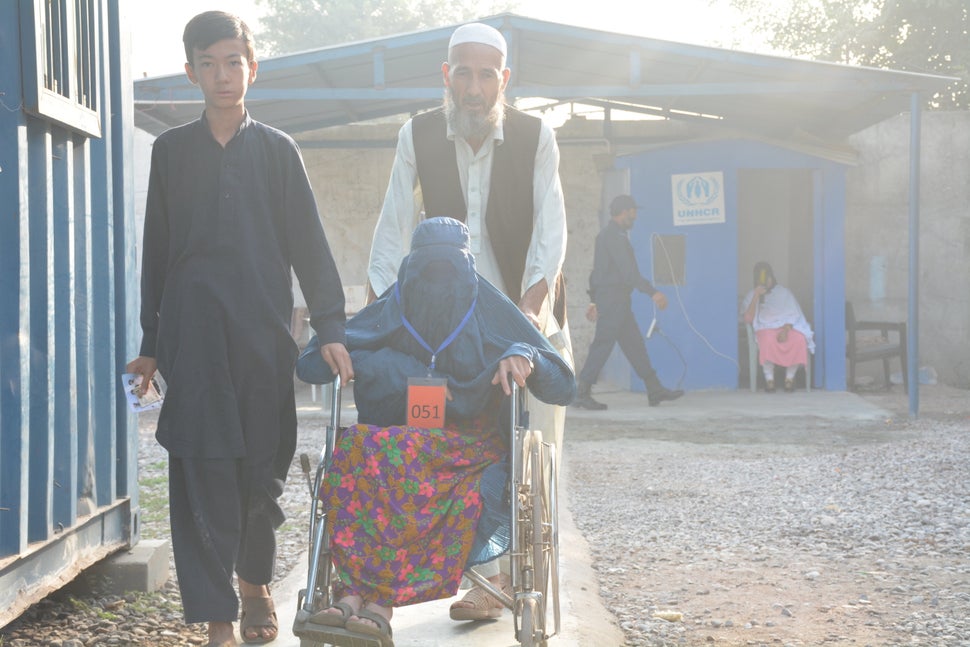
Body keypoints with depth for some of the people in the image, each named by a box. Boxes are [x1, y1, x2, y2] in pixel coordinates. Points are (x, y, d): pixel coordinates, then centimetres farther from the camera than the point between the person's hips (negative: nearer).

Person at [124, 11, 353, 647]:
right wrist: (151, 344, 10)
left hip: (263, 334, 0)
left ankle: (255, 581, 30)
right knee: (201, 472, -7)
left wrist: (331, 328, -4)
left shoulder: (277, 151, 7)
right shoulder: (172, 150, 9)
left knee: (262, 468, 5)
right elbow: (157, 249, 12)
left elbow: (310, 246, 5)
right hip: (194, 335, 0)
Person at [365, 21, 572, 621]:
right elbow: (395, 227, -5)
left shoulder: (536, 136, -9)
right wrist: (379, 307, -17)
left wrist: (531, 307, -31)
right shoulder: (419, 135, -3)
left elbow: (550, 227, -17)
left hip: (527, 310, -1)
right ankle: (488, 577, 6)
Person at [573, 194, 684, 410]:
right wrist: (652, 292, -23)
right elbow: (628, 271, -21)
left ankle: (655, 390, 11)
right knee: (603, 344, -9)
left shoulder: (607, 234, 19)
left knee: (634, 343, 9)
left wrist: (594, 301, 27)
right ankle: (583, 393, -8)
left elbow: (598, 271, 24)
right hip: (613, 297, -11)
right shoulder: (614, 236, -13)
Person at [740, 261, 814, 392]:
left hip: (788, 327, 2)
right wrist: (756, 296, -14)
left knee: (799, 339, -34)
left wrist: (785, 330, -16)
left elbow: (792, 315, 4)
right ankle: (769, 379, -29)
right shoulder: (751, 295, 10)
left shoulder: (783, 292, 13)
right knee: (768, 340, -40)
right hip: (765, 329, -1)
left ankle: (790, 378, -20)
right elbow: (747, 319, -6)